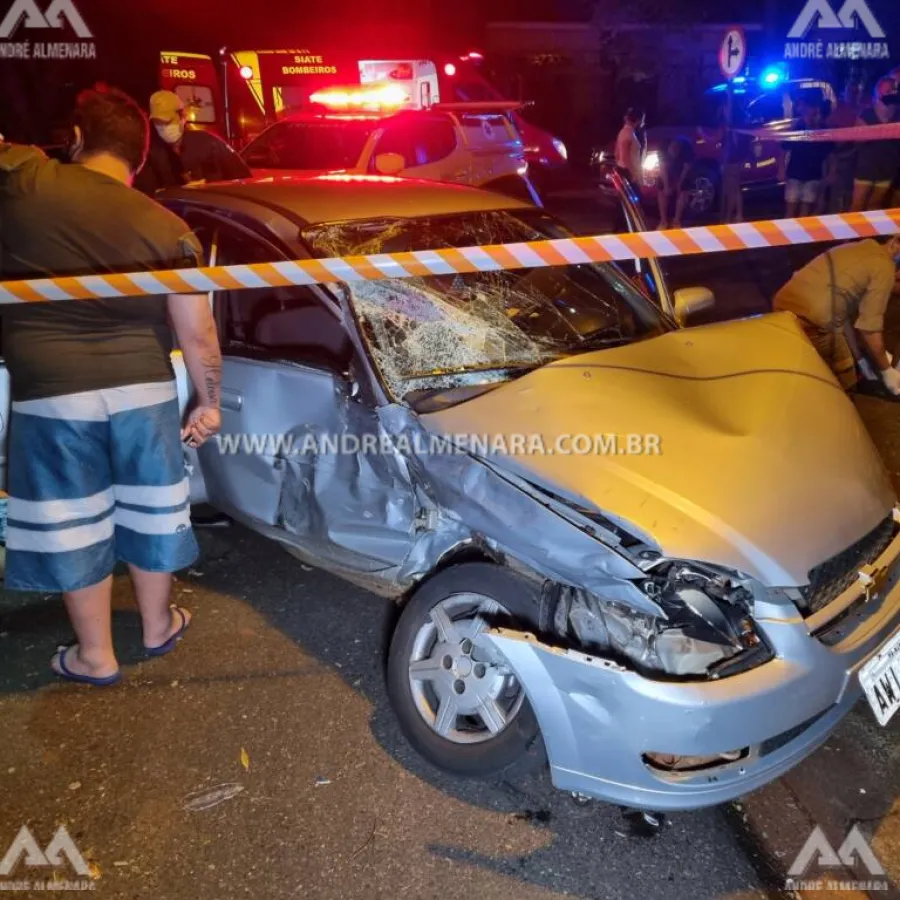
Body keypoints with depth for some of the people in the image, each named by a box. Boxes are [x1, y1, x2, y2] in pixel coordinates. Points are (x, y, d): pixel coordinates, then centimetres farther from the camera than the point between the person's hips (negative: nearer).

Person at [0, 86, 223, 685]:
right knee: (149, 515, 19)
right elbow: (198, 332, -4)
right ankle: (158, 627, 38)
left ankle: (95, 657, 27)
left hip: (50, 394, -2)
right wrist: (210, 404, 7)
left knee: (72, 526, 13)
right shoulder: (169, 227, -3)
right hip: (144, 390, 2)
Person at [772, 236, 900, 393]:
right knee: (843, 380, 13)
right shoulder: (884, 267, -5)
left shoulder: (858, 249, 22)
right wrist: (886, 370, 6)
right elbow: (869, 327, -6)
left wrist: (860, 356, 25)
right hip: (812, 322, -8)